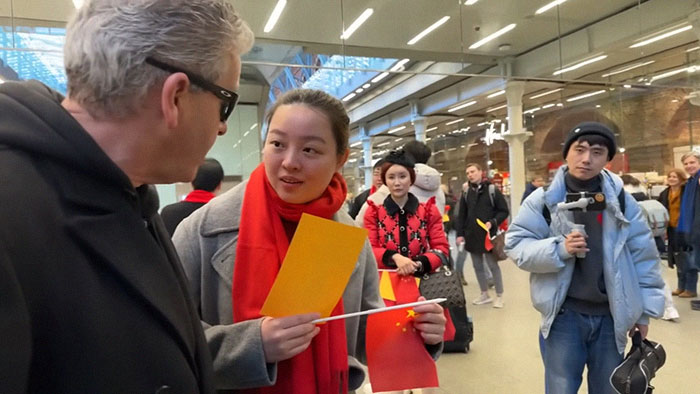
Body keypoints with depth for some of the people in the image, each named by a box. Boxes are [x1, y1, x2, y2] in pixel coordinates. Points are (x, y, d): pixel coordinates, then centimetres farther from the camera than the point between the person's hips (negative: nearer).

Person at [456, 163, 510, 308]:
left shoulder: (492, 190, -4)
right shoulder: (466, 193, 8)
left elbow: (504, 211, -4)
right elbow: (461, 216, 10)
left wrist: (493, 222, -18)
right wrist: (460, 234, 2)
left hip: (488, 235, -5)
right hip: (472, 236, 5)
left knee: (493, 266, 2)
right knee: (477, 266, 12)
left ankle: (499, 296, 14)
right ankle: (485, 294, 25)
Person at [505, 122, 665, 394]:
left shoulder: (621, 200, 3)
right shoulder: (543, 199, -5)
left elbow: (643, 256, 7)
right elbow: (515, 245, -7)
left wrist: (644, 310, 7)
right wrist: (559, 249, -23)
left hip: (611, 315, 3)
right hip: (564, 314, -2)